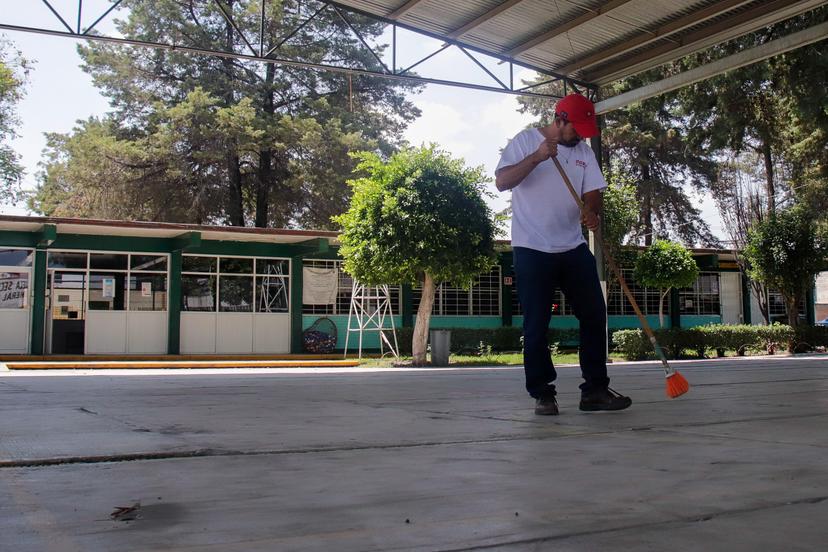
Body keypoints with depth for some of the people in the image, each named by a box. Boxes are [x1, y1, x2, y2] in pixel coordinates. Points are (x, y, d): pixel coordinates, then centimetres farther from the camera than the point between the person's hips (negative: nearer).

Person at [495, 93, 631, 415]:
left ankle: (595, 389, 9)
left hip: (573, 248, 5)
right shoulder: (526, 140, -1)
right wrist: (535, 158, -23)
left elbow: (592, 192, 6)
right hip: (532, 249, -5)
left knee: (594, 315, 2)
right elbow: (501, 182, -10)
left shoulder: (584, 151, 12)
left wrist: (592, 212, -17)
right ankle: (542, 394, 9)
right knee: (536, 325, -1)